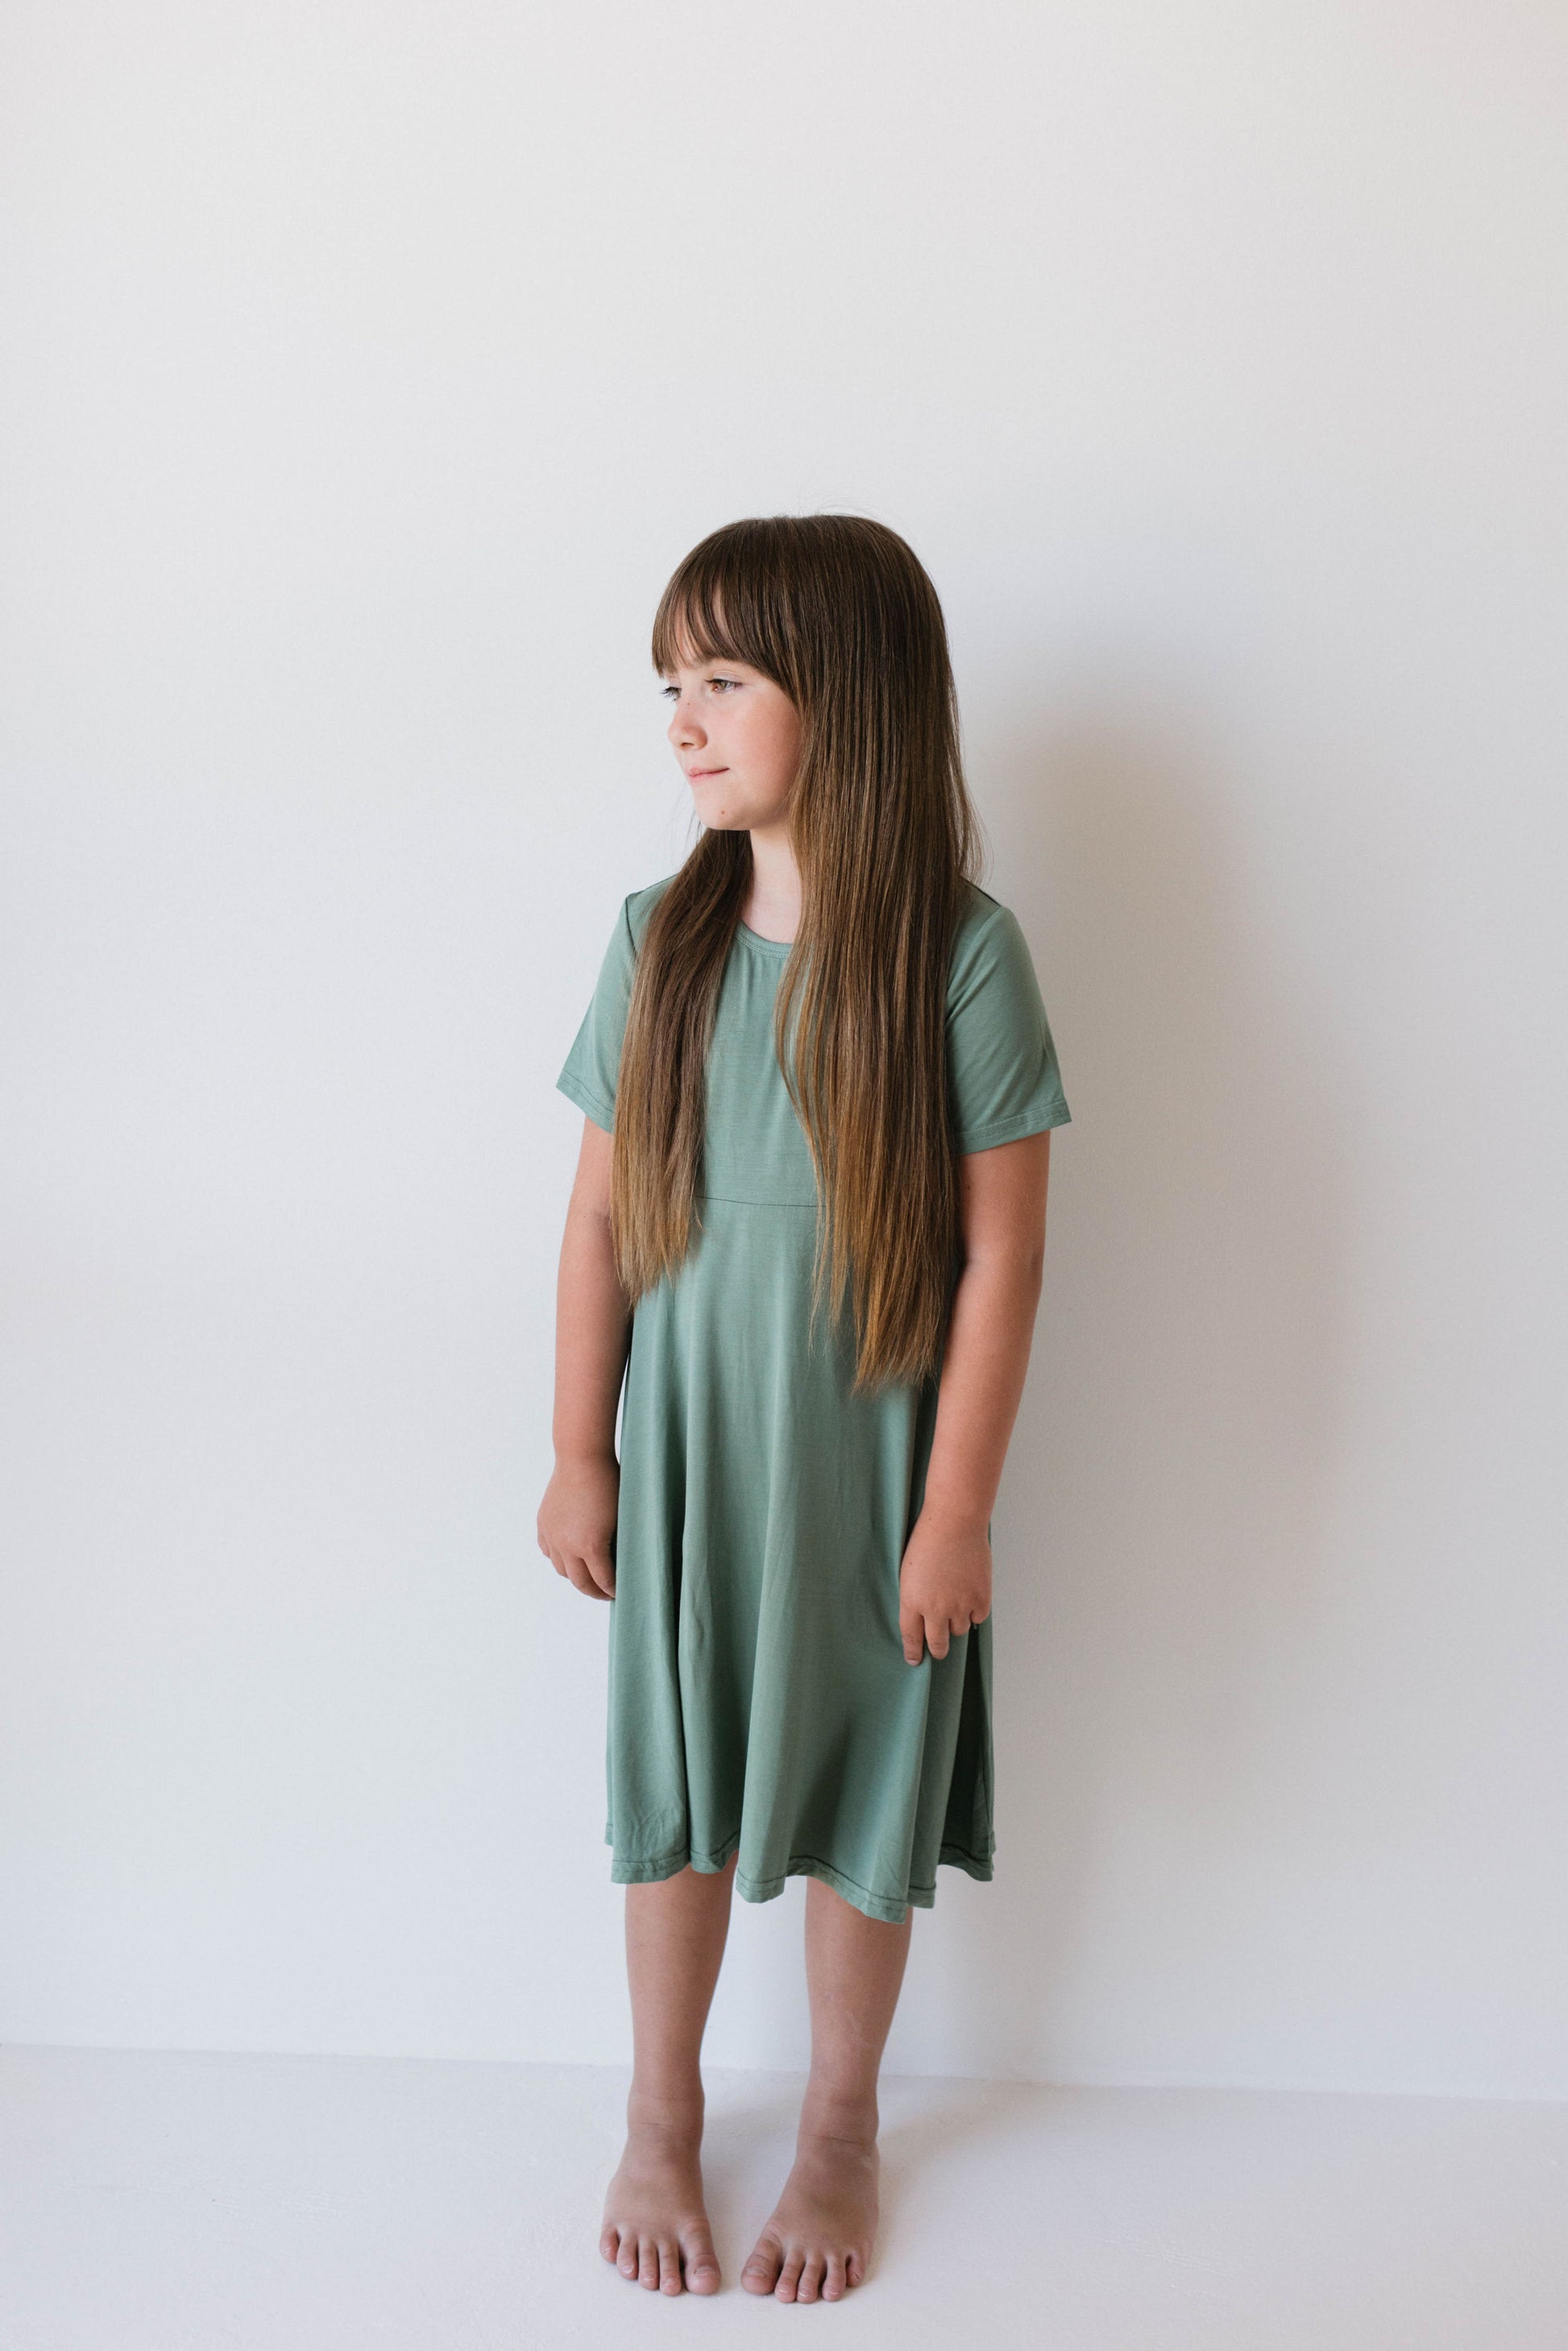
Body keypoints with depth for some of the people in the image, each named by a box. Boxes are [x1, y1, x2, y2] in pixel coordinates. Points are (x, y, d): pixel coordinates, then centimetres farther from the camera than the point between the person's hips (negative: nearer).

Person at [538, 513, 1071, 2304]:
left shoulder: (958, 951, -14)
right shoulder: (662, 940, -4)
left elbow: (999, 1253, -12)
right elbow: (603, 1211, 0)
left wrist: (957, 1506, -11)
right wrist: (579, 1453, 2)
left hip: (868, 1470, -2)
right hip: (682, 1456, 3)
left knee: (862, 1812, 14)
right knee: (673, 1789, 16)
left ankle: (841, 2126, 38)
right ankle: (660, 2118, 39)